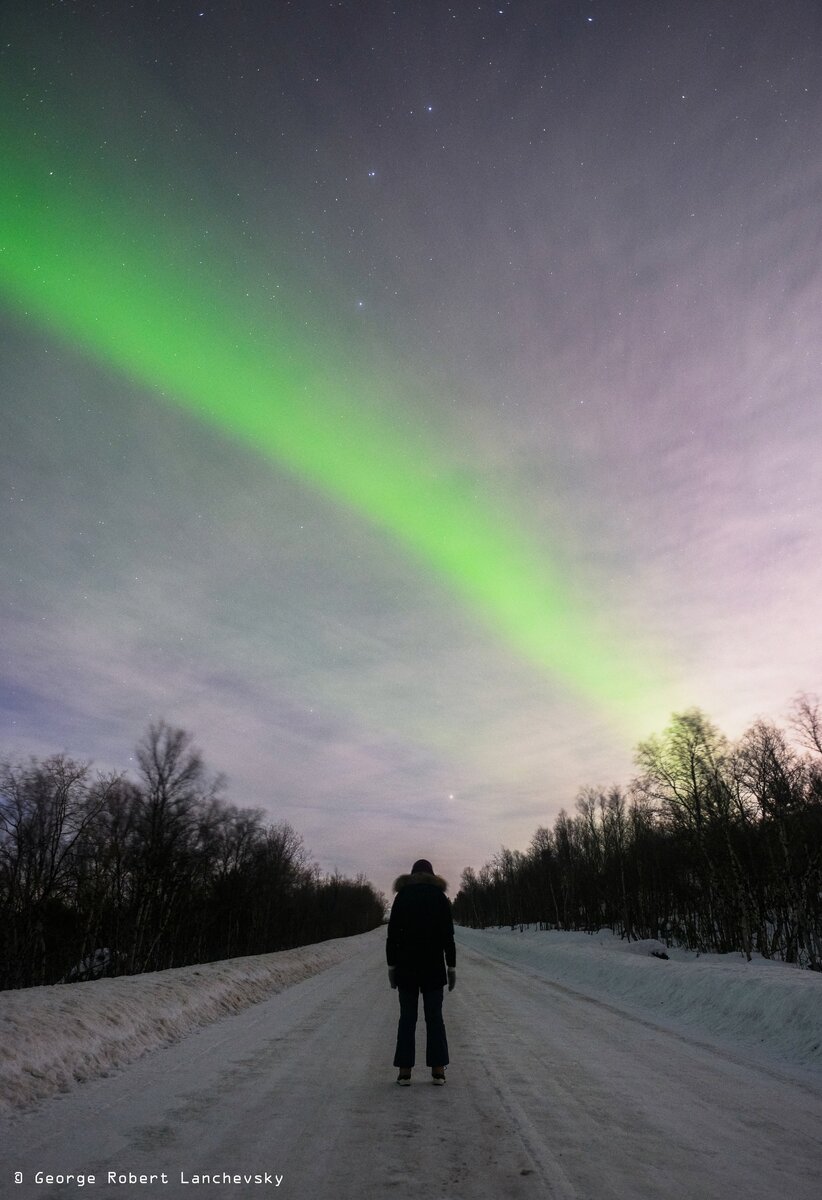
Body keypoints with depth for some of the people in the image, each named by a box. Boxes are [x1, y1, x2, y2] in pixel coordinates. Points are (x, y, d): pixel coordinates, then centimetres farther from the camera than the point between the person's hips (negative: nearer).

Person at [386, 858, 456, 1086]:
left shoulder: (402, 896, 2)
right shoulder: (440, 896, 2)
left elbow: (392, 934, -2)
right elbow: (448, 935, -2)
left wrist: (391, 965, 3)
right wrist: (451, 966, 3)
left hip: (406, 965, 0)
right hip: (434, 965, 0)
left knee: (407, 1017, 7)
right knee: (434, 1017, 8)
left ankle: (405, 1071, 8)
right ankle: (438, 1071, 9)